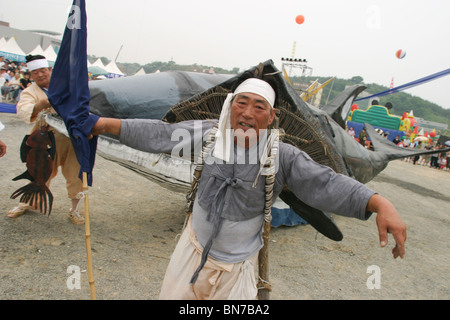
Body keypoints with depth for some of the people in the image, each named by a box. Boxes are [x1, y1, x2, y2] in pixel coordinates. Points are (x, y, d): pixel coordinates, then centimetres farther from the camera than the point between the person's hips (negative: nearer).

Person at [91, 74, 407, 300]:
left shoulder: (283, 156, -18)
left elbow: (324, 182, -27)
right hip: (195, 245, 3)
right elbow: (160, 134, -11)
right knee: (172, 295, 20)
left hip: (237, 263, -2)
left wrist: (380, 204, -40)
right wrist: (107, 124, -16)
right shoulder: (209, 134, -13)